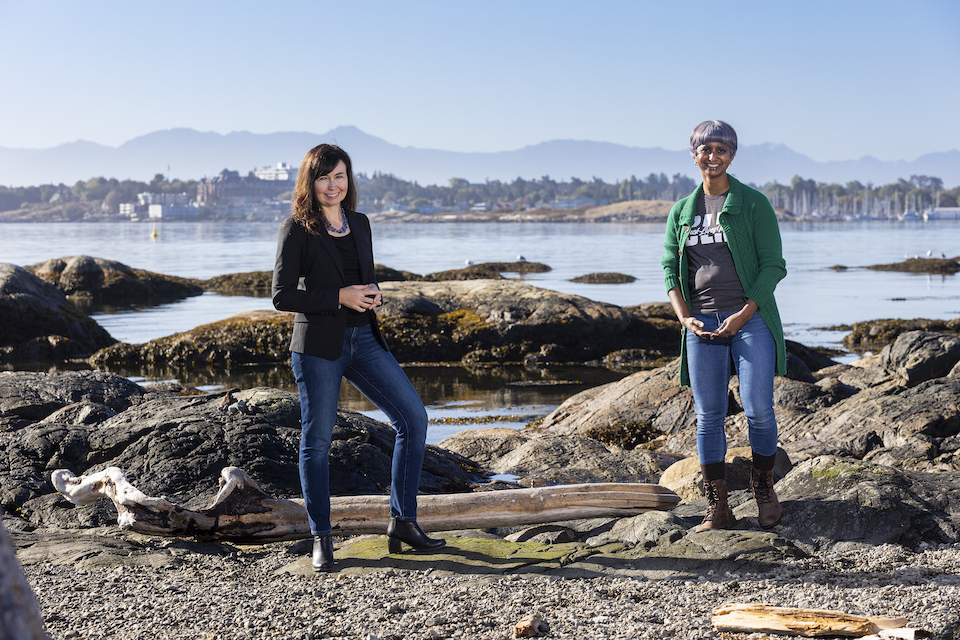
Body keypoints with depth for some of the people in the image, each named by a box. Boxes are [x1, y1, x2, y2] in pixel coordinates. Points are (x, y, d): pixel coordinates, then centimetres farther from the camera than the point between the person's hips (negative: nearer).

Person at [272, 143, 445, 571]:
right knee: (317, 440, 1)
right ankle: (321, 540, 13)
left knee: (413, 417, -2)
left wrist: (373, 293, -2)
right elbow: (282, 295, -9)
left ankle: (402, 522, 8)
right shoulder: (296, 229, -5)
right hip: (317, 344, -5)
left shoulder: (359, 224, 12)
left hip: (364, 338, 6)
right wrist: (340, 296, -16)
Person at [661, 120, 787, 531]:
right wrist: (684, 317, -4)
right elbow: (670, 268, 12)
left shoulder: (753, 203, 2)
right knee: (708, 416, 2)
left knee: (758, 409, -9)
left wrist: (744, 314, -12)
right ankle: (717, 508, 9)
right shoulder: (681, 211, 14)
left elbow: (773, 265, -2)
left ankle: (764, 487, 14)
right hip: (702, 324, 3)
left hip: (750, 319, -3)